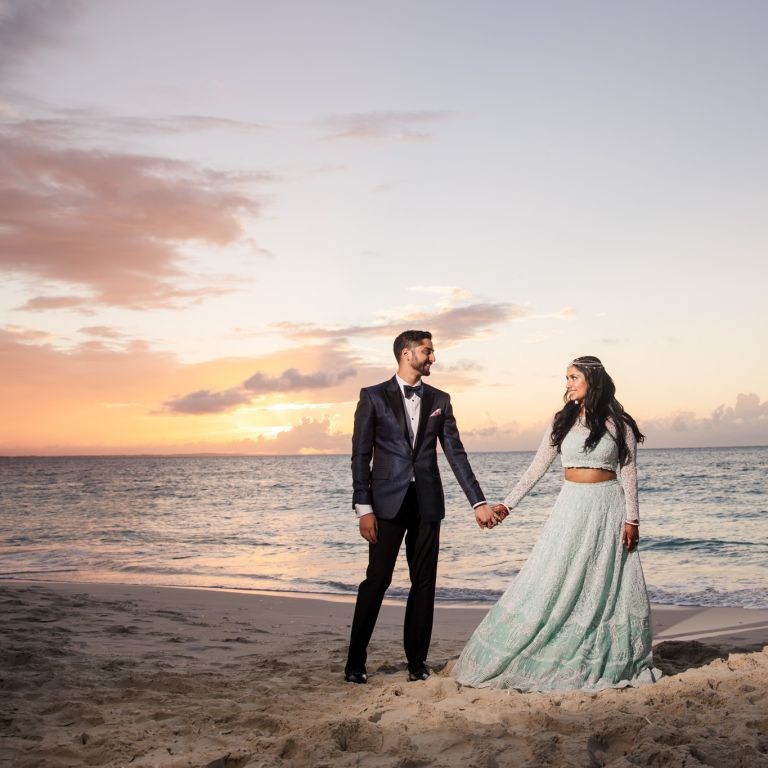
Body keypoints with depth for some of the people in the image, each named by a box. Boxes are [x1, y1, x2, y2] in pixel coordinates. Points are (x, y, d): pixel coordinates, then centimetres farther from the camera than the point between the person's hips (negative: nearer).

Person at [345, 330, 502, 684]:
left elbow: (456, 453, 9)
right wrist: (363, 508, -8)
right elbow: (361, 455, -1)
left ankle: (417, 661, 16)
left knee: (424, 582, 6)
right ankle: (355, 663, 7)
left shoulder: (439, 400, 12)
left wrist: (478, 502, 2)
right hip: (388, 502, -4)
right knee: (377, 579, -4)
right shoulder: (373, 396, 1)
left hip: (427, 503, 4)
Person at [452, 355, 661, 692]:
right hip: (571, 507, 2)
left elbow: (628, 473, 0)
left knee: (608, 585, 4)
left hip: (609, 507, -2)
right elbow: (537, 467, 6)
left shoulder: (618, 423, 0)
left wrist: (631, 519, -6)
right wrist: (508, 504, 1)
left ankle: (616, 664, 17)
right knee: (552, 582, 0)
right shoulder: (563, 420, 6)